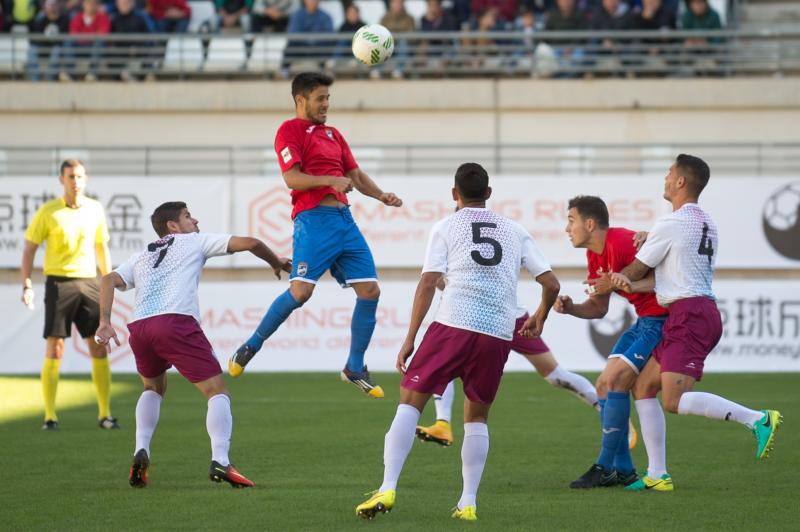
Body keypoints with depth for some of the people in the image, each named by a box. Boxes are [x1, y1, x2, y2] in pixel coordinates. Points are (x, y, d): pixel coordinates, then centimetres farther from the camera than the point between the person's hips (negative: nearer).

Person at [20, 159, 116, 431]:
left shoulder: (95, 209, 8)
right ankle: (50, 416, 0)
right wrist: (26, 284, -9)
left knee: (99, 348, 0)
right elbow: (29, 248, 1)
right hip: (59, 283, -3)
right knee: (54, 349, -5)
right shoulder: (48, 212, -3)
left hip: (89, 283, 3)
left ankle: (105, 414, 7)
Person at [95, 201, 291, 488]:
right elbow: (249, 243, 15)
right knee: (217, 391, -2)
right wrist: (277, 263, 32)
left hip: (138, 327, 5)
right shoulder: (195, 242, 21)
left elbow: (109, 280, 14)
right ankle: (220, 461, -23)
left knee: (153, 387, 32)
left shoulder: (141, 256, 32)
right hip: (175, 322, -5)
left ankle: (141, 451, 12)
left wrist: (105, 321, 5)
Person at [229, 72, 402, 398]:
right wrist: (331, 179, -23)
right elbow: (292, 178, -11)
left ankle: (355, 368, 10)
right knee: (301, 290, -19)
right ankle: (250, 347, -1)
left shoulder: (332, 134, 23)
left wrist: (382, 196, 8)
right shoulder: (291, 130, 0)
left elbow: (356, 176, 24)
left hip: (344, 219, 7)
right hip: (314, 219, -7)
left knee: (370, 291, 0)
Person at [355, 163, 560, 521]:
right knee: (477, 416, 18)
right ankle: (468, 502, 9)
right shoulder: (515, 232, 19)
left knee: (410, 400, 4)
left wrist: (410, 339, 0)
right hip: (499, 335, 3)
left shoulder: (446, 228, 10)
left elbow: (428, 282, -1)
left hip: (453, 326, -3)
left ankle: (388, 489, -9)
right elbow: (551, 284, 15)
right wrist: (539, 319, 35)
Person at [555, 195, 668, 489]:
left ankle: (606, 468, -8)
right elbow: (598, 308, 16)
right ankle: (623, 468, 12)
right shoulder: (595, 255, 10)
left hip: (662, 319, -10)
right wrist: (571, 308, -4)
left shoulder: (621, 243, -20)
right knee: (604, 385, 7)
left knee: (615, 380, -16)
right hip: (644, 321, 10)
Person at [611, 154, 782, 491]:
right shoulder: (706, 224, 18)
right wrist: (631, 284, -2)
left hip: (689, 315, -10)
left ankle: (757, 419, -23)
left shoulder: (670, 225, -10)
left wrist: (613, 281, 22)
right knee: (643, 387, 12)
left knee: (675, 402, -19)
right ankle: (657, 475, 10)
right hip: (703, 310, 10)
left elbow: (637, 269, 2)